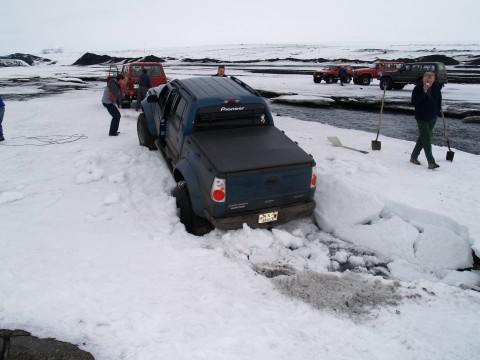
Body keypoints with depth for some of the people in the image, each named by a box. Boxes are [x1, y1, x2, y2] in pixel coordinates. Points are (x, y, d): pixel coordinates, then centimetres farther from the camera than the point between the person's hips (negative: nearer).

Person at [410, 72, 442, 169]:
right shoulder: (418, 88, -15)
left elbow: (439, 99, 15)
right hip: (422, 118, -5)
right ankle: (431, 162, -9)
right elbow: (414, 102, -23)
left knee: (423, 138, 12)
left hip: (433, 118, 5)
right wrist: (423, 93, -31)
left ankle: (414, 157, 26)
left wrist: (438, 111, 14)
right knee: (427, 139, -10)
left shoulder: (436, 87, -2)